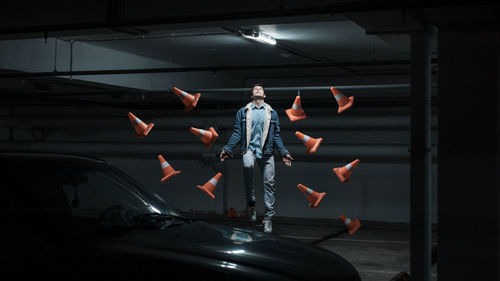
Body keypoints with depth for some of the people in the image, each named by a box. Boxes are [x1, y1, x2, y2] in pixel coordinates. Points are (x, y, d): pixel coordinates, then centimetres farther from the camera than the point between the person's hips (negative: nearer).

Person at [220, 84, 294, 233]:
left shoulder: (272, 113, 17)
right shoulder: (243, 112, 14)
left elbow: (276, 136, 16)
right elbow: (237, 133, 11)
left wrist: (284, 153, 7)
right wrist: (227, 149, 0)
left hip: (266, 152, 2)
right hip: (249, 149, -2)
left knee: (269, 183, -3)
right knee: (247, 166, -34)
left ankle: (268, 217, 7)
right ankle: (250, 202, -19)